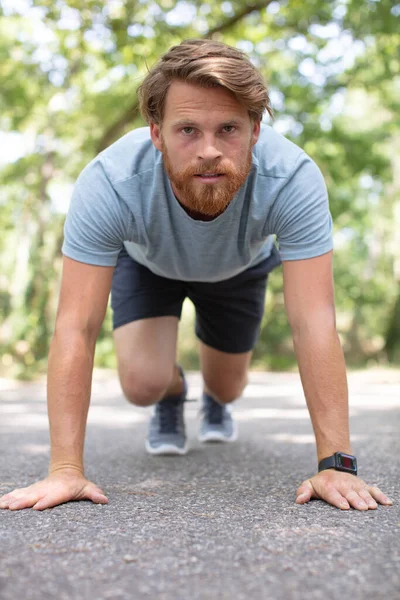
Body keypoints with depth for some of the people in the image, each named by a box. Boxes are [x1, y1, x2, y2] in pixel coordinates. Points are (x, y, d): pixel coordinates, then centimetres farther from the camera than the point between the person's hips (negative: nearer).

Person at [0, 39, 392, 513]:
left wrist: (336, 464, -47)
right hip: (146, 262, -1)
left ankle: (215, 403, 53)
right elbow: (76, 329, -41)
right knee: (143, 384, -20)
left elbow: (313, 323, -43)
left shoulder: (293, 178, -42)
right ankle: (172, 396, 20)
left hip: (239, 266, 1)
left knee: (226, 388, 11)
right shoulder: (108, 184, -43)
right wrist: (65, 469, -44)